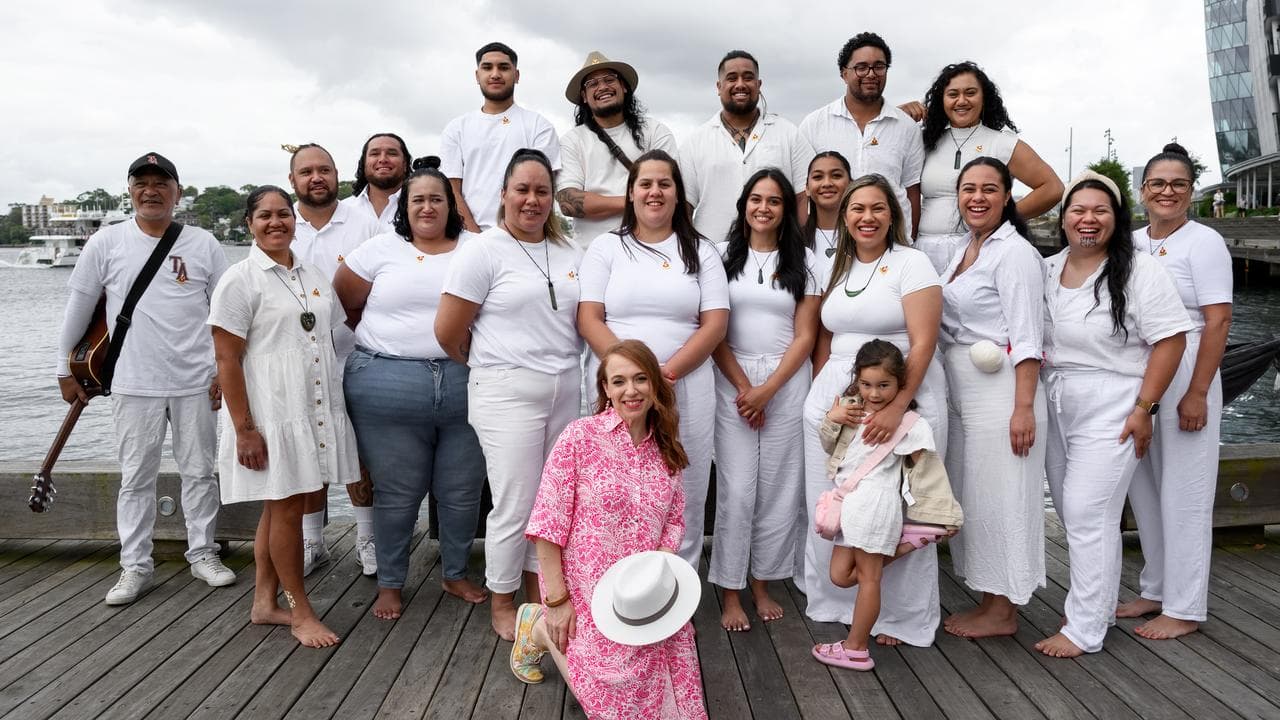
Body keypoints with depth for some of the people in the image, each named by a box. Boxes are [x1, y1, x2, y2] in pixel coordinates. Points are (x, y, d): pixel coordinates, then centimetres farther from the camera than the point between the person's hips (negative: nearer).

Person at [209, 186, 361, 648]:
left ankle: (265, 603, 25)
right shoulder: (240, 280, -7)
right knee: (286, 508, -1)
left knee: (280, 507, 14)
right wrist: (244, 429, -16)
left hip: (316, 409, 7)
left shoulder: (313, 277, 13)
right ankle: (300, 613, 11)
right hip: (272, 413, -6)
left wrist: (334, 409, 16)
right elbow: (227, 359, -11)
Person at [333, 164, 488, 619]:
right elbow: (345, 304, 10)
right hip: (388, 388, -1)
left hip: (464, 385, 1)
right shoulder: (381, 249, 5)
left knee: (462, 491, 10)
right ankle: (390, 583, 25)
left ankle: (456, 574, 30)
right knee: (397, 493, 8)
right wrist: (387, 341, 7)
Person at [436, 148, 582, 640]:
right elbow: (448, 331, -6)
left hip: (566, 391, 6)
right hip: (508, 392, -5)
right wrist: (489, 366, 6)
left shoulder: (568, 254, 11)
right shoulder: (483, 251, -6)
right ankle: (501, 605, 18)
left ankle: (538, 592, 29)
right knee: (515, 505, -1)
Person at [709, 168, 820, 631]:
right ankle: (731, 593, 6)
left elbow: (805, 335, 2)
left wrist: (767, 390, -8)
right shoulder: (724, 256, 4)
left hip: (786, 381, 1)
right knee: (736, 488, -3)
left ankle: (763, 584, 18)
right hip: (732, 381, -1)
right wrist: (744, 386, -8)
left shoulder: (803, 260, 6)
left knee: (778, 486, 4)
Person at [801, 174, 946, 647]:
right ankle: (835, 602, 24)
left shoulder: (911, 263, -4)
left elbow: (923, 343, -13)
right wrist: (822, 397, 8)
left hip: (903, 396, -5)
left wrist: (896, 406, -22)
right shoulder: (838, 268, 13)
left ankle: (900, 617, 15)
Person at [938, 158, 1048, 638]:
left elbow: (1027, 337, -16)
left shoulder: (1014, 252, -11)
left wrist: (1023, 407, -21)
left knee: (999, 496, -1)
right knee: (971, 495, 13)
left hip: (1000, 389, -9)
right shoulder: (964, 249, 14)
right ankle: (987, 600, 25)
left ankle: (1003, 612, 12)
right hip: (962, 390, 9)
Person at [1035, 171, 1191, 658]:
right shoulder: (1046, 271, 8)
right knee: (1071, 512, 13)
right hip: (1056, 408, 6)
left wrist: (1143, 408, -15)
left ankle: (1085, 630, 5)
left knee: (1088, 516, -6)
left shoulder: (1139, 272, -9)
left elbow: (1170, 340, -12)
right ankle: (1097, 601, 30)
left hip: (1110, 411, -6)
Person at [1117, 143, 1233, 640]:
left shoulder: (1203, 243, -6)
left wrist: (1197, 393, -18)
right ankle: (1156, 591, 27)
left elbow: (1218, 322, -12)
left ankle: (1184, 609, 10)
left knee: (1182, 494, 0)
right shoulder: (1131, 243, 11)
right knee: (1143, 489, 12)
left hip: (1183, 380, -6)